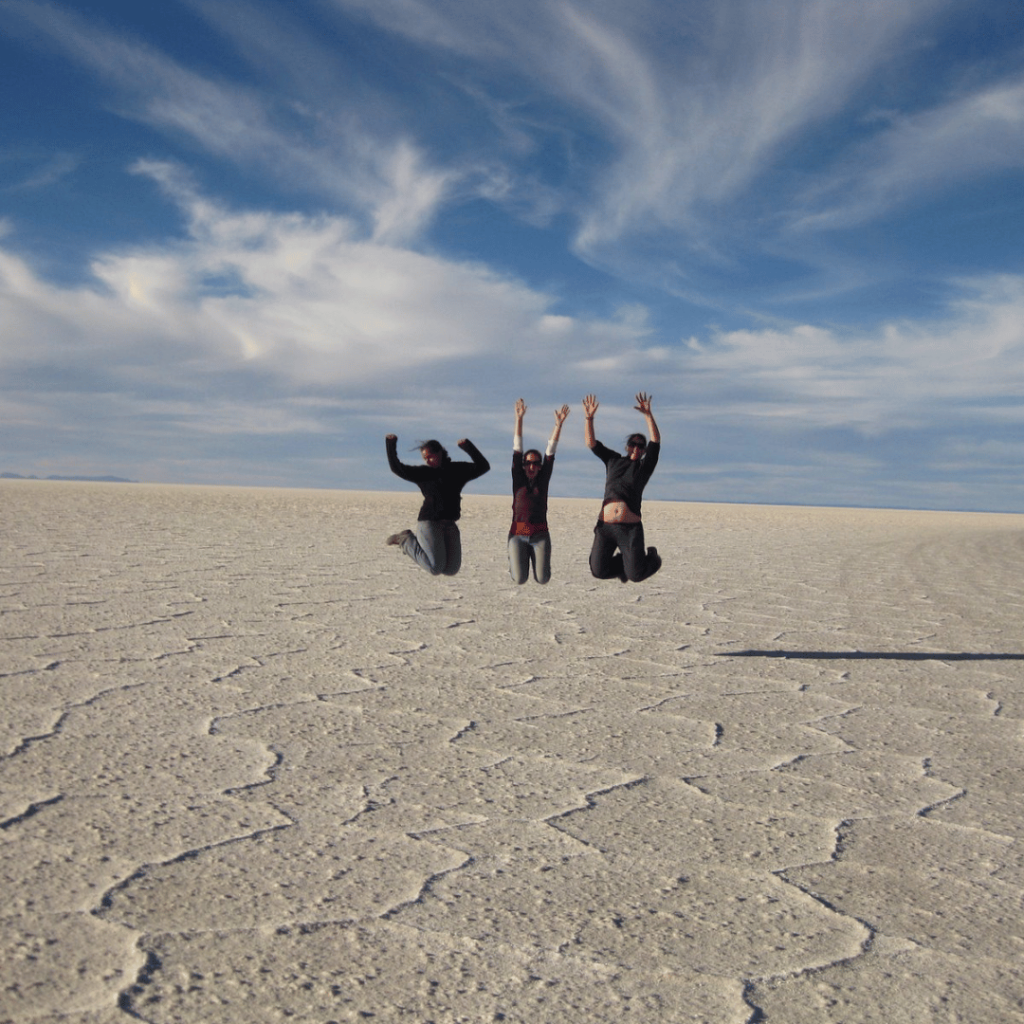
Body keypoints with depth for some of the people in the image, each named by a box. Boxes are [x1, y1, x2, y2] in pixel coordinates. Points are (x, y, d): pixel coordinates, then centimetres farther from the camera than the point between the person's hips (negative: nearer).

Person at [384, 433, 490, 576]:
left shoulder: (458, 470, 9)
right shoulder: (422, 473, 2)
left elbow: (483, 466, 2)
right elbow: (397, 468, -2)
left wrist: (468, 447, -10)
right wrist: (390, 445, -12)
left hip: (450, 525, 4)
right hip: (429, 522, -4)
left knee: (451, 570, 6)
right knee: (435, 568, -14)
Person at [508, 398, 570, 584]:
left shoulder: (543, 479, 7)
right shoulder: (518, 479, 5)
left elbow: (551, 452, -1)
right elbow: (517, 449, -2)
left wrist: (558, 424, -9)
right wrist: (519, 419, -9)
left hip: (540, 535, 1)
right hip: (518, 534, -1)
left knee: (542, 579, -10)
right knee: (519, 579, -10)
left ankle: (535, 558, 25)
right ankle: (514, 560, 26)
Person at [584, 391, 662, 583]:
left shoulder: (645, 467, 9)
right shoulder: (613, 461, 17)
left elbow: (656, 441, -3)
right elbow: (591, 443, 11)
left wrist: (648, 415, -15)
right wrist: (589, 418, -3)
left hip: (630, 528, -3)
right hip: (605, 525, 3)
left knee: (636, 575, -7)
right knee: (599, 571, -2)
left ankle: (652, 557, 28)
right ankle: (624, 562, 31)